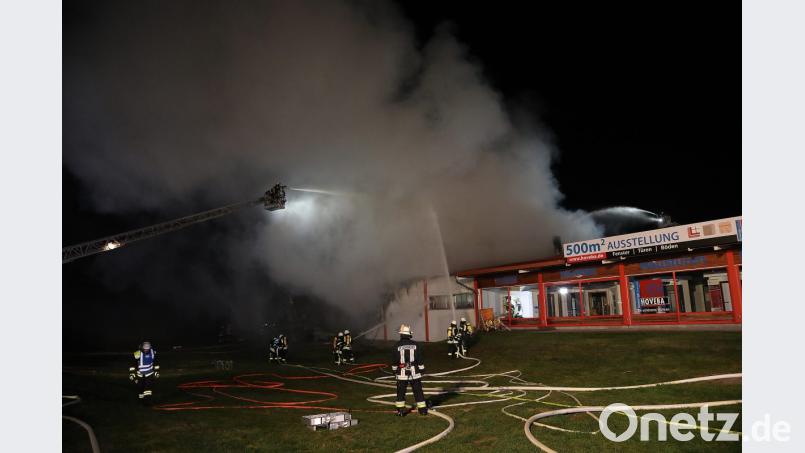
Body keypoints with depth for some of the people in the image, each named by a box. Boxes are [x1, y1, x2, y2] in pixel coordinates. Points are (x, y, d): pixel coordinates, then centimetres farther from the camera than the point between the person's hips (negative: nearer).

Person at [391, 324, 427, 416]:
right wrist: (421, 370, 10)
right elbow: (420, 359, 0)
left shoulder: (397, 346, -8)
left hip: (402, 373, -1)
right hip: (414, 372, 1)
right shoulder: (414, 345, -4)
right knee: (418, 391, 9)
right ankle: (423, 409, 12)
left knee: (401, 392, 10)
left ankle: (400, 411, 12)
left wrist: (394, 371, 15)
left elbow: (394, 360, 0)